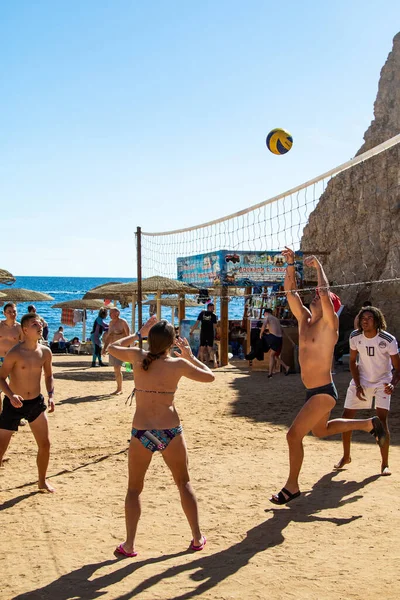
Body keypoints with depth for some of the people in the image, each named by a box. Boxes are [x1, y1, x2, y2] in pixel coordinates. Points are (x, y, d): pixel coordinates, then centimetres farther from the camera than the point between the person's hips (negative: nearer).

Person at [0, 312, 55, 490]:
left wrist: (51, 396, -2)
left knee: (45, 443, 8)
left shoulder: (45, 352, -2)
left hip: (36, 402, 5)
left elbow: (48, 376, 11)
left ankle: (42, 481, 27)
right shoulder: (15, 353, -18)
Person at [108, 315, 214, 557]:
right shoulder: (178, 364, -7)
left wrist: (139, 333, 21)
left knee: (134, 489, 15)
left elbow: (112, 348, 16)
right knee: (184, 483, 18)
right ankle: (197, 537, 23)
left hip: (141, 433, 1)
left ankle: (129, 545, 13)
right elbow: (210, 376, 6)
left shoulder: (137, 357, -4)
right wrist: (190, 356, 14)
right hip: (170, 432, 0)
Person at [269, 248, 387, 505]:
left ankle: (292, 487, 4)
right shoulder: (304, 319, 7)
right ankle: (369, 424, 41)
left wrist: (318, 266, -18)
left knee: (294, 435, -10)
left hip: (324, 392, -9)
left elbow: (325, 292, -29)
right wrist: (291, 264, -1)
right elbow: (291, 291, 8)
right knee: (321, 430, 29)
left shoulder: (329, 324, -14)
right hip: (313, 391, 9)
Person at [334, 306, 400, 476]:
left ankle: (385, 464, -5)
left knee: (382, 419, -18)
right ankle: (346, 456, 22)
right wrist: (358, 386, -8)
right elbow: (353, 362, 2)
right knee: (346, 417, 1)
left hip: (382, 383, -3)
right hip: (361, 381, 4)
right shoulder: (355, 337, -11)